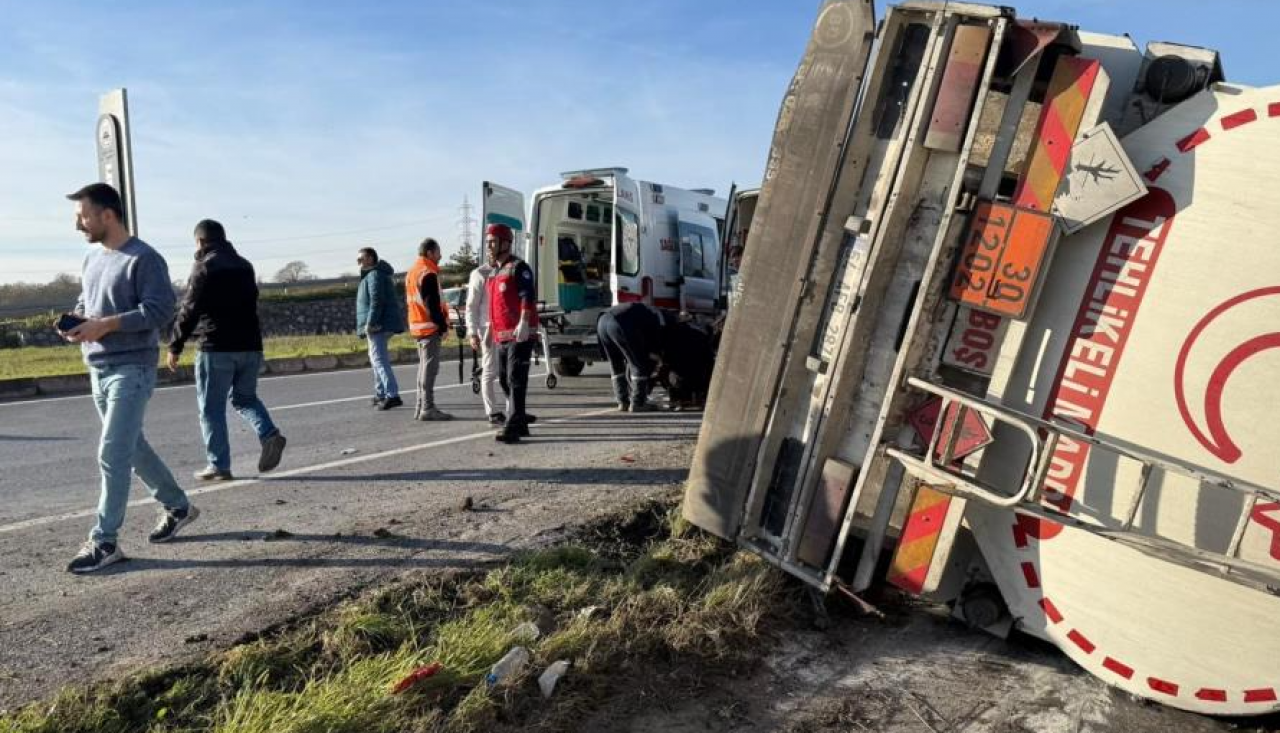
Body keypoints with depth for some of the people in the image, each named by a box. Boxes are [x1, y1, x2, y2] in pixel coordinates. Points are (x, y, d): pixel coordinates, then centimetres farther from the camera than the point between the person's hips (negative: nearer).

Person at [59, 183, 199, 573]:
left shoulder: (143, 259, -12)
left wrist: (104, 325, -22)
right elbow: (84, 300, 24)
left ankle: (105, 541, 0)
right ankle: (178, 506, 31)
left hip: (131, 369, -9)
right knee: (132, 447, 16)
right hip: (98, 369, 9)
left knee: (112, 454, -9)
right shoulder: (92, 258, 14)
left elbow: (161, 308, -19)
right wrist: (75, 320, 2)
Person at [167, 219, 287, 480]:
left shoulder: (204, 267, -7)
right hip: (250, 345, 6)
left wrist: (175, 346, -2)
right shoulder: (244, 265, 14)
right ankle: (269, 434, -5)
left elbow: (189, 311, -9)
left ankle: (219, 466, 5)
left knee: (211, 408, 3)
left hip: (217, 348, -6)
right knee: (245, 397, 20)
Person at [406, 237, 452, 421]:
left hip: (417, 326, 10)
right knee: (430, 367, -7)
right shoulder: (428, 274, -14)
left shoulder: (411, 272, 18)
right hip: (430, 327, -10)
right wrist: (443, 326, -14)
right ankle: (427, 408, -6)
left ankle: (421, 407, 18)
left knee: (424, 366, 14)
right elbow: (433, 304, -19)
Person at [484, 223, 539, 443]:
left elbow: (528, 296, -19)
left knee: (515, 380, -11)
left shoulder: (518, 267, -8)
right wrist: (490, 327, 27)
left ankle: (512, 427, -12)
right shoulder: (495, 271, 20)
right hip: (502, 335, 10)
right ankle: (519, 421, 24)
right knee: (504, 379, 13)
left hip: (519, 334, -10)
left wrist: (523, 323, -28)